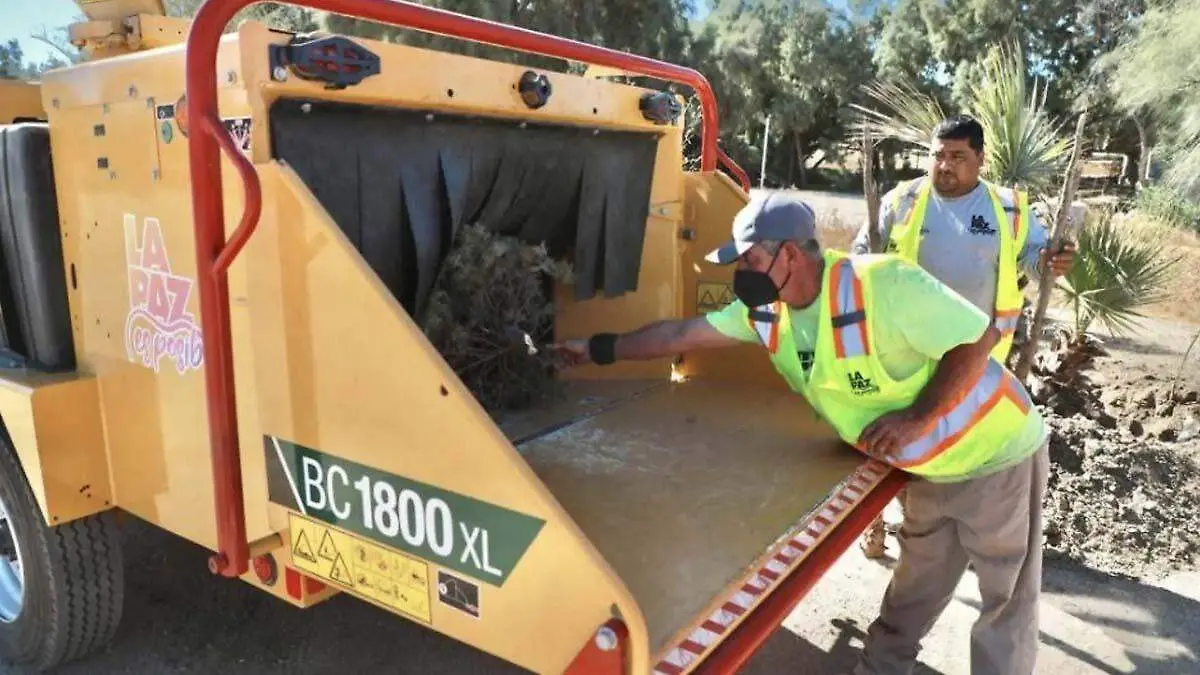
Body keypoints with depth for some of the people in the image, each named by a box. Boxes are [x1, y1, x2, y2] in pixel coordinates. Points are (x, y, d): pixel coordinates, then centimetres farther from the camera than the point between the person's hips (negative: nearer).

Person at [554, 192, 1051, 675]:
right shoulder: (767, 311, -8)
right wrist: (597, 349, 3)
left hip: (996, 456, -6)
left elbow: (980, 338, -25)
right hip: (931, 468, 6)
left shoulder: (883, 285, -31)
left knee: (1006, 601, 10)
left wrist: (918, 418, -32)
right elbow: (681, 334, -1)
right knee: (917, 588, 22)